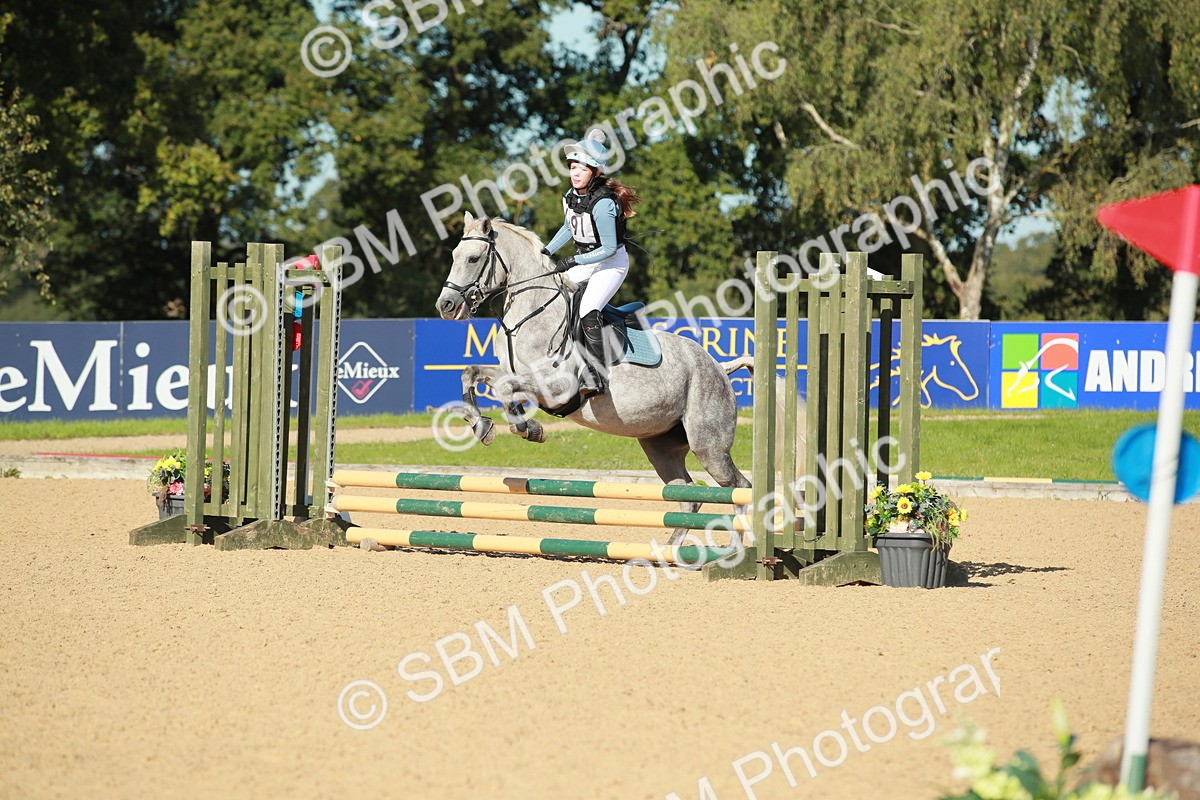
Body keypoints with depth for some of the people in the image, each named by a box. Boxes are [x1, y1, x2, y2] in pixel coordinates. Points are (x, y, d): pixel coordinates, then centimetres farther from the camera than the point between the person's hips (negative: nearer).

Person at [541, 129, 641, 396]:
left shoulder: (601, 203, -27)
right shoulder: (571, 196, -2)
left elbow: (609, 248, -23)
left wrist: (574, 261, -21)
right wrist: (547, 251, 9)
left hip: (611, 263, -9)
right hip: (584, 262, 9)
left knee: (587, 312, -29)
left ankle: (596, 374, -29)